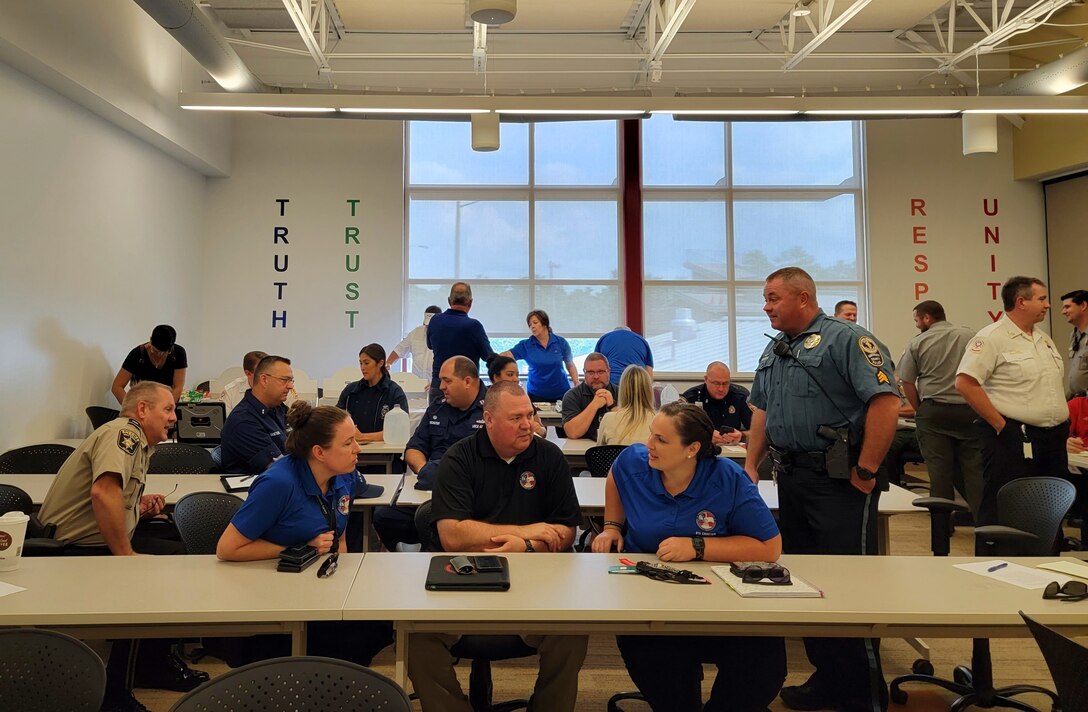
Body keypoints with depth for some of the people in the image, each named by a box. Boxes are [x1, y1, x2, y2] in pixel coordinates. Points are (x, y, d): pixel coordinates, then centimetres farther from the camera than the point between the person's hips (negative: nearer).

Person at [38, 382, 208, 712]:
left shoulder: (140, 445, 16)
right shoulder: (123, 432, -16)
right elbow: (103, 493, -33)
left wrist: (139, 508, 1)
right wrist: (126, 554, -27)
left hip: (95, 539, 11)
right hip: (73, 549, -11)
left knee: (174, 534, 10)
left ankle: (156, 658, 14)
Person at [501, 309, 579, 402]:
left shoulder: (560, 342, -2)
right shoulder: (525, 345, -3)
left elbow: (570, 366, 4)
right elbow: (507, 355, -15)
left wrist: (577, 385, -5)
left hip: (561, 393, 0)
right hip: (536, 394, 0)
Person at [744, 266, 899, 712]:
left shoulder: (847, 339, -11)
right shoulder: (774, 350, 15)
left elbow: (885, 401, -19)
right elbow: (762, 412, 21)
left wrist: (866, 471, -18)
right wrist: (751, 465, 13)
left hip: (838, 480, -8)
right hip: (791, 478, 9)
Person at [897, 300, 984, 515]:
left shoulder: (916, 343, -1)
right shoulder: (971, 336, 4)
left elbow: (907, 383, 0)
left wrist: (919, 410, 12)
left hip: (933, 411, -2)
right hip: (969, 409, 2)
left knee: (939, 468, 3)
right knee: (973, 466, 7)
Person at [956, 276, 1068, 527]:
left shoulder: (1044, 339, 16)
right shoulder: (992, 337, -11)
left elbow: (1058, 384, 26)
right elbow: (965, 383, -20)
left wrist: (1063, 424, 12)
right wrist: (1001, 425, -19)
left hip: (1053, 439, 8)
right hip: (1012, 439, -8)